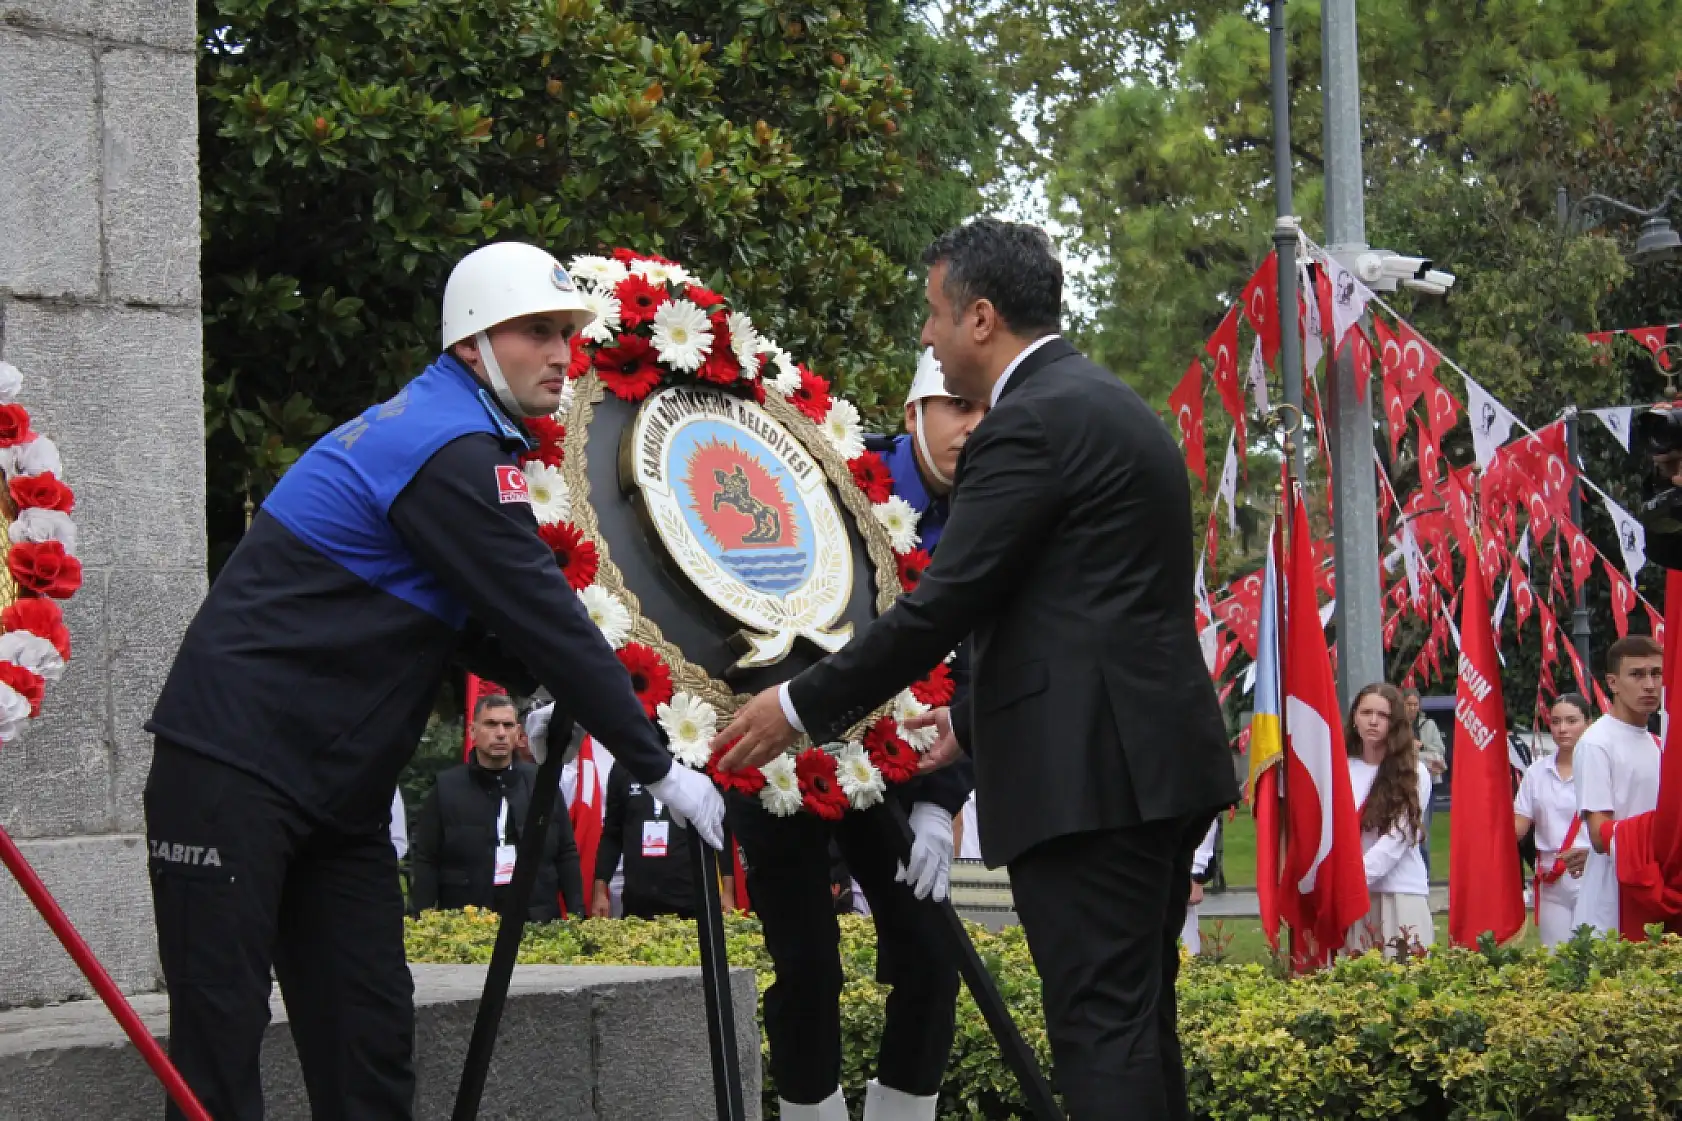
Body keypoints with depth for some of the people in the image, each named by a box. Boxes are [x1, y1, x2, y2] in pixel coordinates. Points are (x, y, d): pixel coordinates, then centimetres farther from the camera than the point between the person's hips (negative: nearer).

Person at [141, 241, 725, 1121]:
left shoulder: (431, 426, 14)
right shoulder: (452, 453, -17)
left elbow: (494, 631, 19)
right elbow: (541, 619, -19)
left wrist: (550, 681, 2)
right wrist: (657, 768, -13)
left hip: (332, 781, 10)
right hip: (233, 764, -10)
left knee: (370, 1030, 6)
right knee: (220, 1033, -6)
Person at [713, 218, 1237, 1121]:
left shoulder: (1030, 423, -11)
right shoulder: (1112, 408, 19)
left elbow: (944, 603, -14)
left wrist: (801, 707, -4)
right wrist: (975, 719, 30)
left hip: (1087, 774, -10)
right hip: (1160, 763, 10)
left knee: (1101, 1026, -10)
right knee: (1137, 1022, 12)